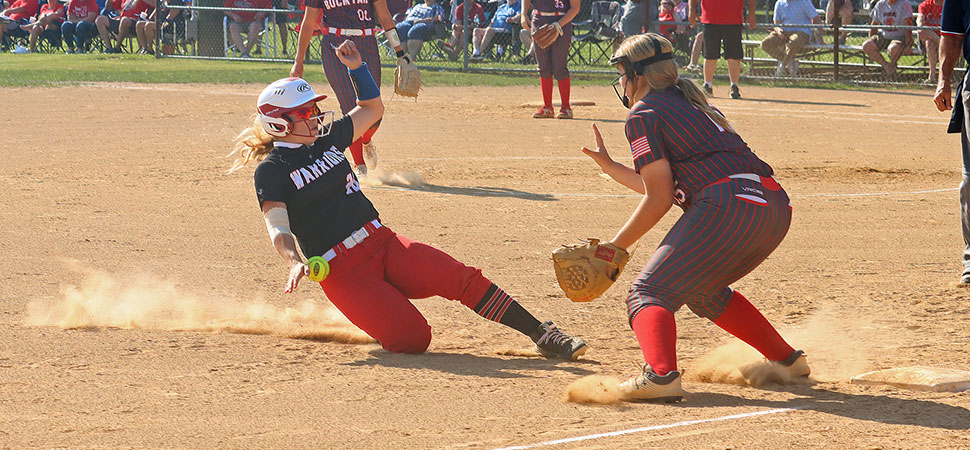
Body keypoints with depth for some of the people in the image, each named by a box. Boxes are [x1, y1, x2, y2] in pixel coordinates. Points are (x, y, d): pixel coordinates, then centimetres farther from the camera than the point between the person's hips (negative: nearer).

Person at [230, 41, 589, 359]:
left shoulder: (327, 138, 14)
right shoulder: (272, 170, -6)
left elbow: (372, 109, 27)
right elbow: (278, 228, -17)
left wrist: (357, 67, 12)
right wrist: (294, 262, -36)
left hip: (383, 242, 6)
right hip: (341, 270, -6)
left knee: (463, 278, -15)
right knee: (413, 339, -22)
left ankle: (541, 335, -13)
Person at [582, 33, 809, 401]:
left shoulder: (643, 114, 5)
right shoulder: (690, 105, 30)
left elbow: (659, 199, -1)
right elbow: (668, 188, 35)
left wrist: (615, 247, 7)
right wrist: (610, 167, 44)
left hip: (727, 209, -8)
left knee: (650, 292, -5)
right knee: (702, 290, 30)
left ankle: (660, 375, -32)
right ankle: (787, 360, 31)